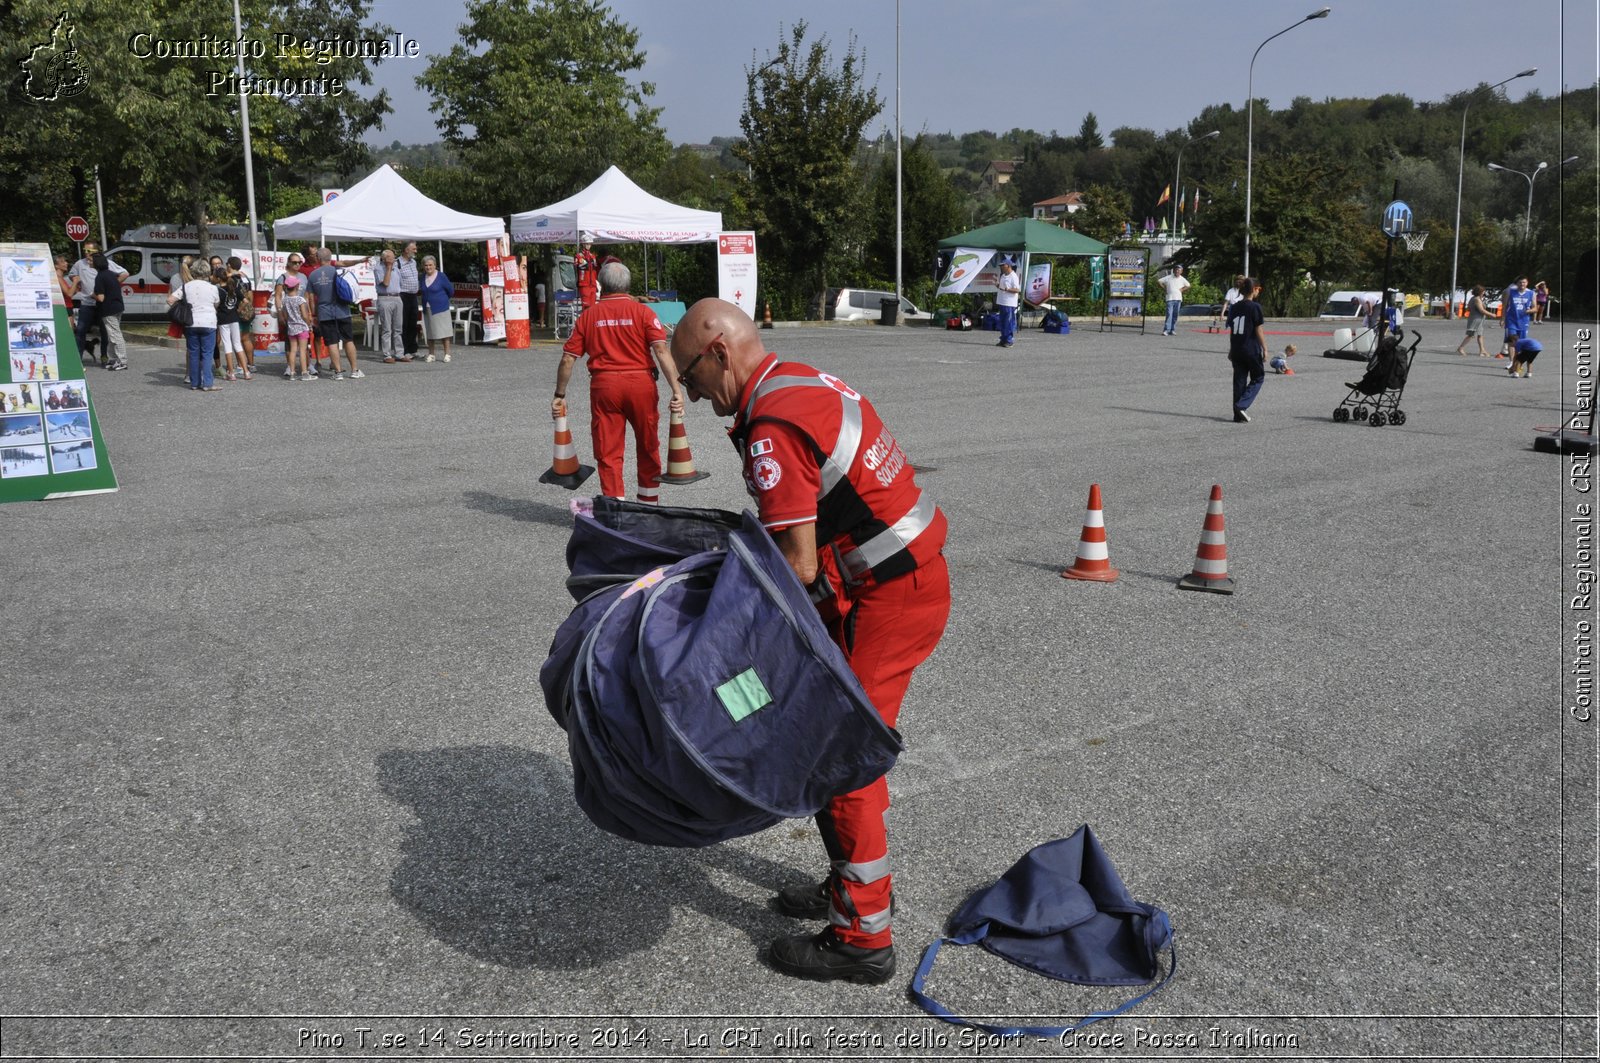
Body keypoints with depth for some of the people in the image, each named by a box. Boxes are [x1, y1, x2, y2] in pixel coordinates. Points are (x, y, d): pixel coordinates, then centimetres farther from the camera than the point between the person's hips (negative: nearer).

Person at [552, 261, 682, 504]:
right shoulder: (642, 311, 1)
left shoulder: (588, 316, 6)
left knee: (608, 453, 7)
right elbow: (661, 350, -11)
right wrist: (676, 389, -14)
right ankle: (649, 509, 26)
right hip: (641, 383, 0)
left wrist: (559, 395, 12)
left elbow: (568, 359, 3)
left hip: (603, 386, 0)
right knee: (648, 449, 16)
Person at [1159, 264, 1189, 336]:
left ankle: (1172, 330, 8)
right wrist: (1165, 288, 1)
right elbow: (1159, 281, 6)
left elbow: (1188, 286, 22)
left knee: (1175, 315, 4)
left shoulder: (1182, 279, 9)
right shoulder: (1168, 278, 0)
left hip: (1178, 299, 3)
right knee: (1169, 314, -12)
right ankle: (1166, 330, -16)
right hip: (1170, 298, -3)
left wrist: (1182, 290, 7)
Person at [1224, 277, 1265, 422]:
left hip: (1236, 350, 5)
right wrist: (1265, 348, -3)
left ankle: (1238, 415, 10)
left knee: (1239, 381, 10)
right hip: (1252, 350, -5)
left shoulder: (1234, 307, 6)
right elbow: (1258, 331, -10)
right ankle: (1241, 405, -9)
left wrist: (1230, 350, 18)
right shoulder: (1255, 307, -10)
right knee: (1258, 377, 10)